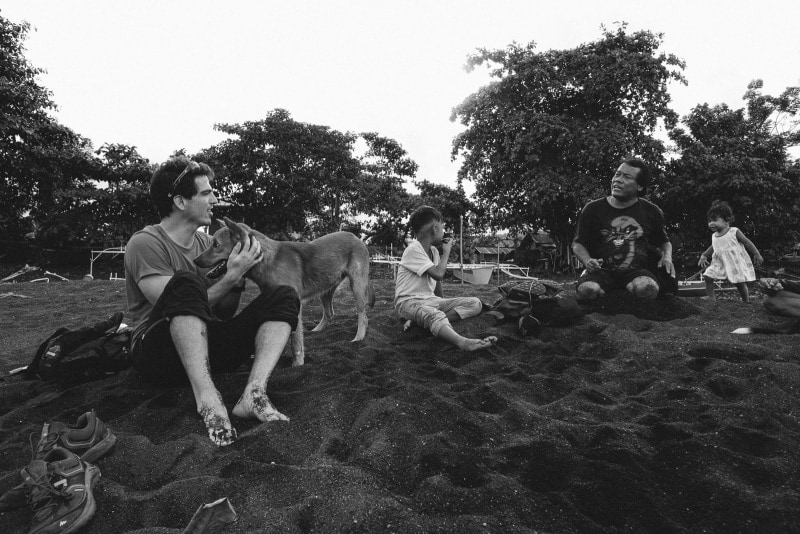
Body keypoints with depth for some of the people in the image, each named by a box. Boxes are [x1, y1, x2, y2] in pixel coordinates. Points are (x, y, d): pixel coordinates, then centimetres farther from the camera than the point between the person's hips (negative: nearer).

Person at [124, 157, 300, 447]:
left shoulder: (206, 241, 11)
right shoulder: (145, 243, -8)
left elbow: (223, 314, 11)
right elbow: (177, 305, -19)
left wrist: (239, 275, -5)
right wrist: (230, 277, -19)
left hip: (205, 348, 6)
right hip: (158, 353, -6)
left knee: (284, 296, -11)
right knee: (185, 283, -34)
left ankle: (254, 393, -31)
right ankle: (206, 397, -40)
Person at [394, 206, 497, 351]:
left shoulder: (434, 251, 12)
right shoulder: (413, 249, -15)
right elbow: (438, 274, -24)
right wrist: (447, 251, -10)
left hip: (431, 300, 9)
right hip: (409, 301, -9)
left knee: (475, 303, -8)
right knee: (435, 315, -41)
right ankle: (463, 342, -68)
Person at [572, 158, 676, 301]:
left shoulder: (651, 212, 14)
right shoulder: (592, 209, 8)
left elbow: (664, 242, 29)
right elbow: (578, 243, 15)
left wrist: (667, 257, 7)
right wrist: (587, 261, -7)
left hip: (637, 271, 1)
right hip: (601, 270, 0)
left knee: (648, 288, -36)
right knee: (587, 290, -36)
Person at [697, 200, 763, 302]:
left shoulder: (734, 232, -9)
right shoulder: (714, 236, 7)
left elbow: (747, 242, -4)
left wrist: (757, 254, -3)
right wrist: (704, 256, 15)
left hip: (736, 263, -5)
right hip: (719, 264, 5)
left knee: (740, 283, 0)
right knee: (708, 278, -9)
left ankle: (746, 302, 17)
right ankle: (711, 299, -2)